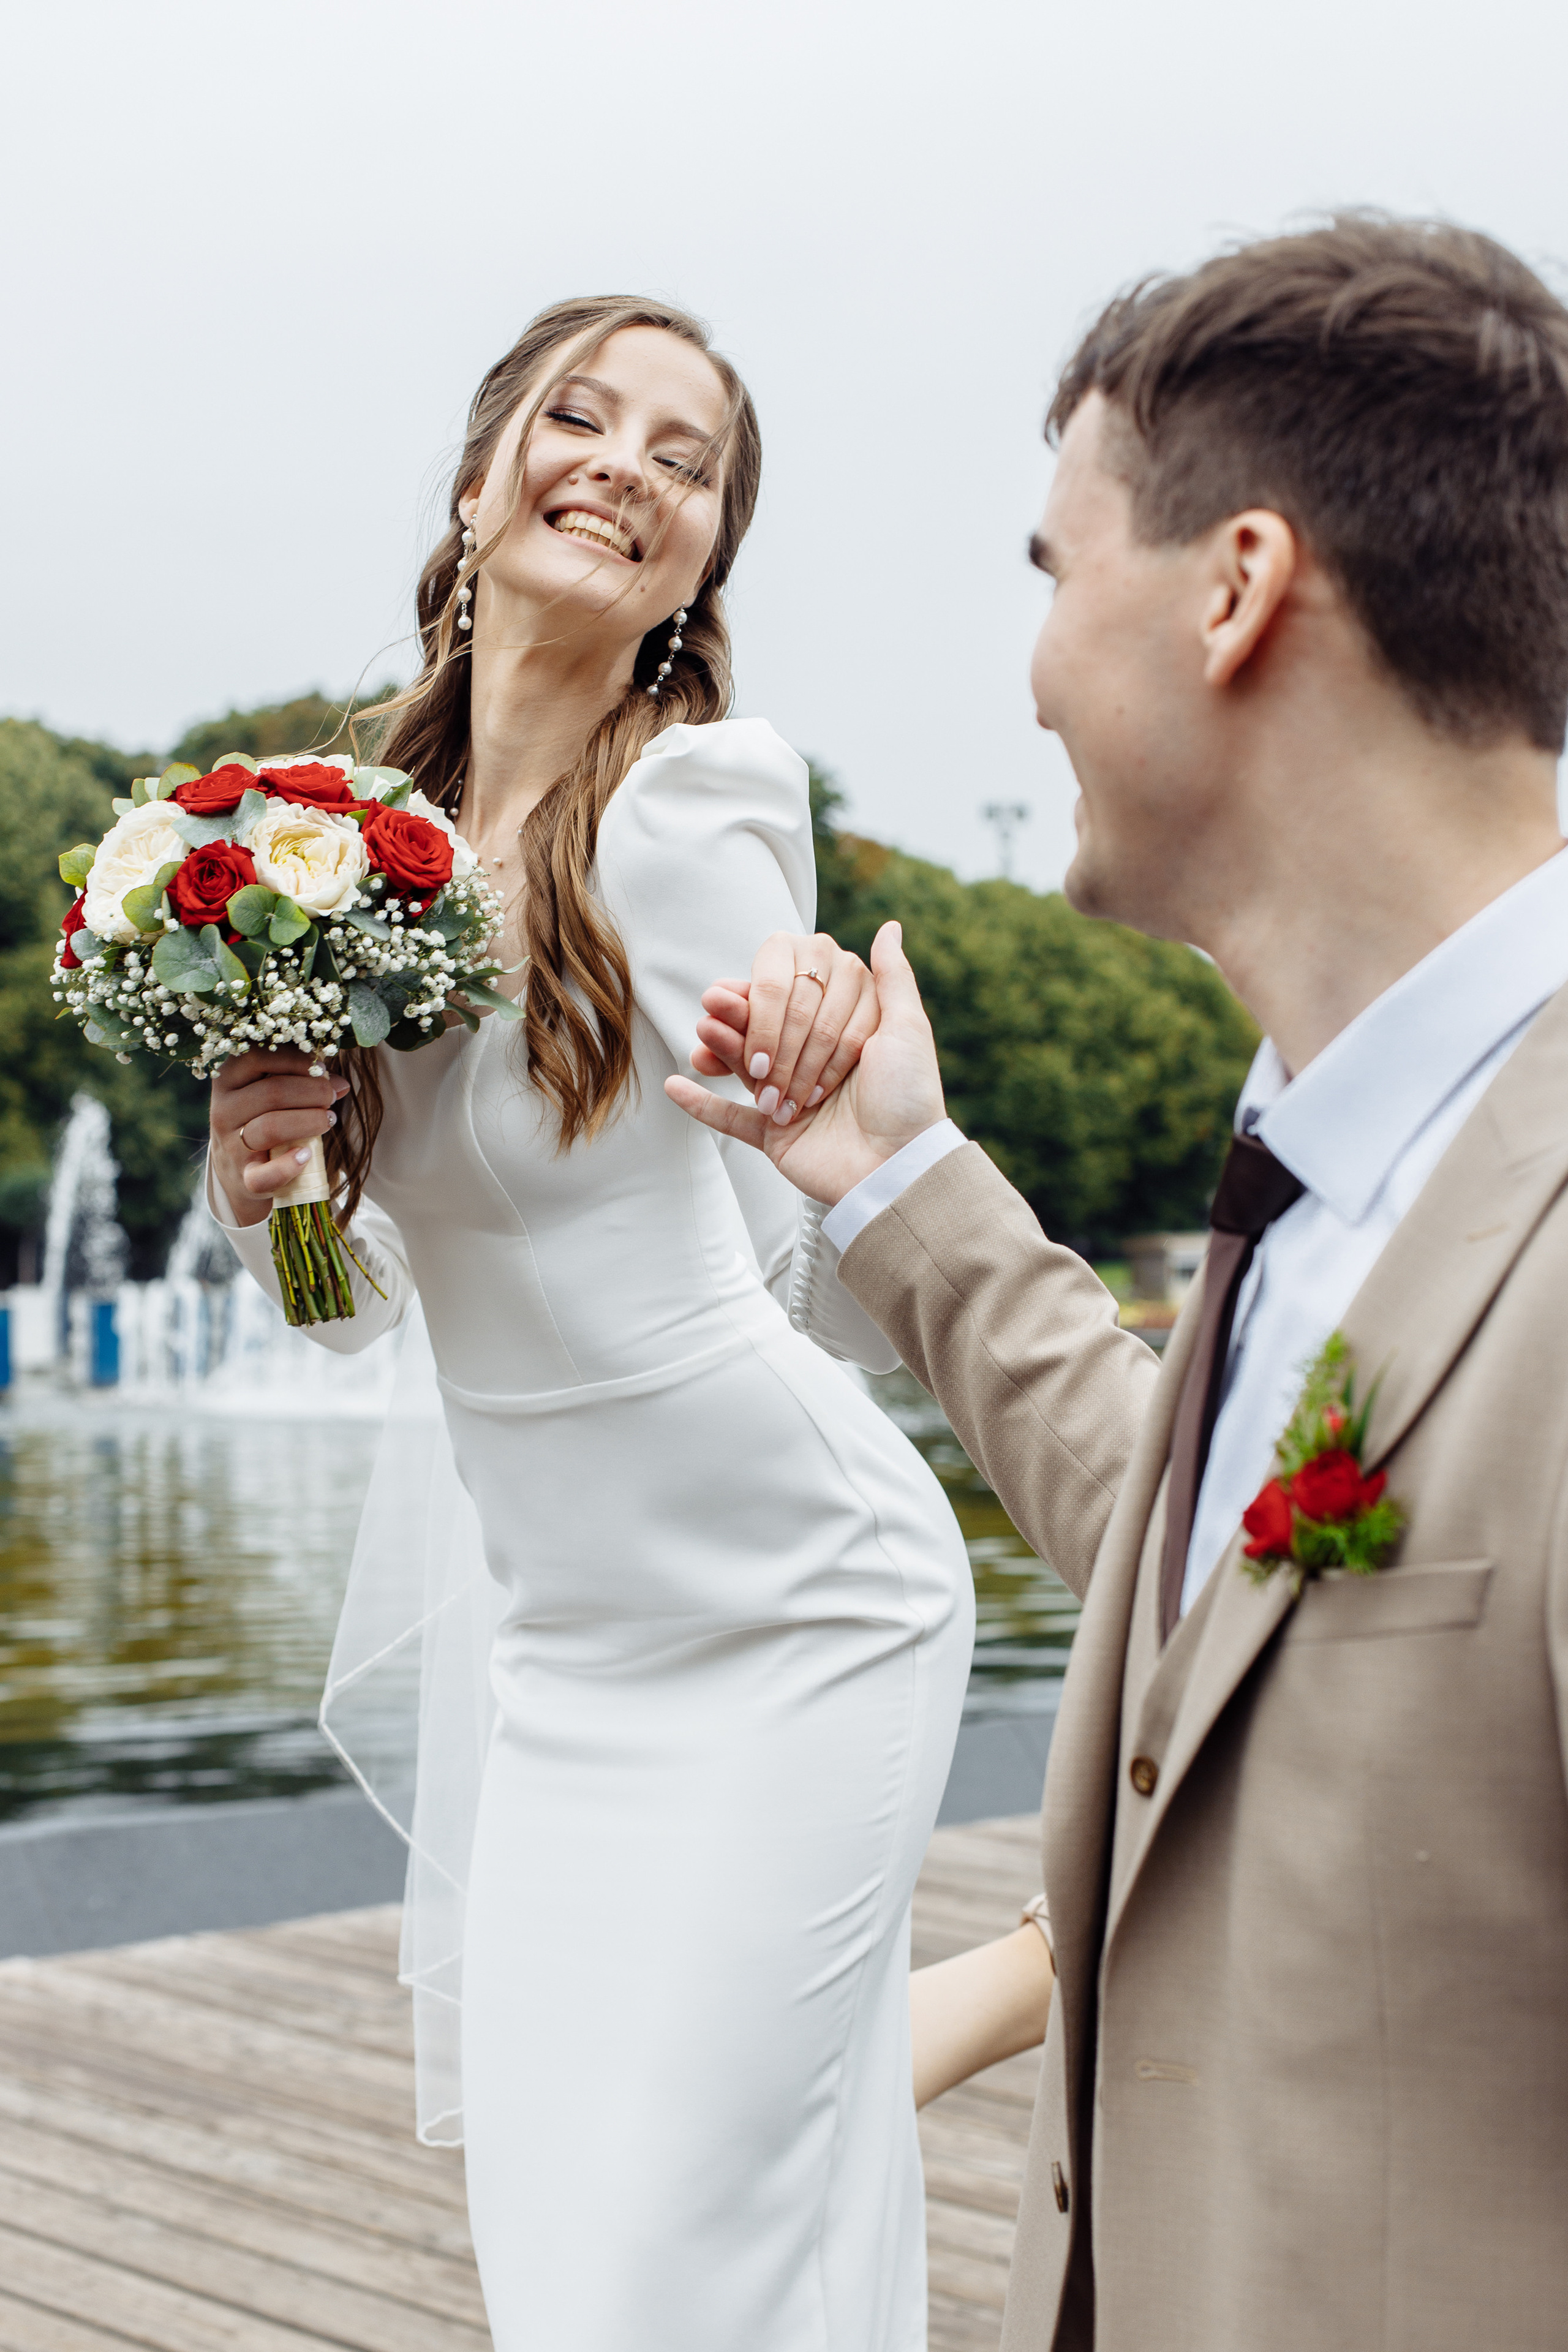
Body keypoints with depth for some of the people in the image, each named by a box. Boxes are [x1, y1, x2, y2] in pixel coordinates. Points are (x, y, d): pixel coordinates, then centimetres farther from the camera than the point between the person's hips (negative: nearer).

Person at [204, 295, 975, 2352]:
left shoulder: (698, 801, -16)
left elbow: (838, 1298, -15)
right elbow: (364, 1299, 9)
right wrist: (266, 1193, -10)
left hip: (797, 1633, -6)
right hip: (565, 1653, 6)